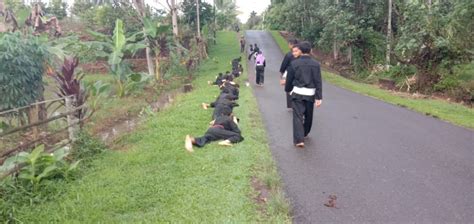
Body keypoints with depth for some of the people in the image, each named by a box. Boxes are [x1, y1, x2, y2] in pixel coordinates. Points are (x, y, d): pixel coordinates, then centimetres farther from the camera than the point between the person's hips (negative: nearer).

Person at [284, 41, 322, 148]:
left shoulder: (294, 63, -6)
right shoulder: (315, 64, -2)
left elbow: (289, 79, 1)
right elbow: (318, 82, -6)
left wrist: (288, 90, 20)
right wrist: (319, 97, -5)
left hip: (297, 93, -2)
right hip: (310, 94, 2)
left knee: (298, 116, -2)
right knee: (308, 115, 20)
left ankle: (299, 139, -12)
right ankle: (305, 133, 40)